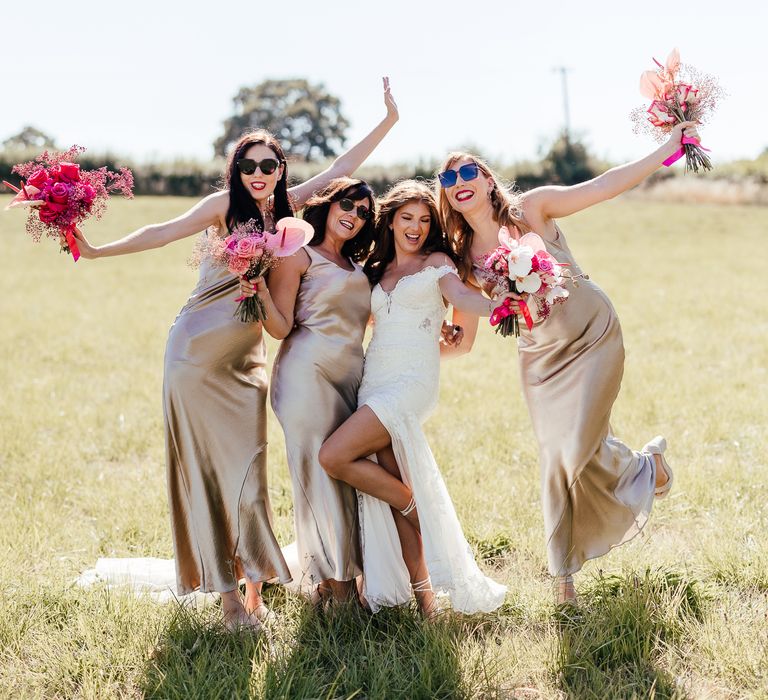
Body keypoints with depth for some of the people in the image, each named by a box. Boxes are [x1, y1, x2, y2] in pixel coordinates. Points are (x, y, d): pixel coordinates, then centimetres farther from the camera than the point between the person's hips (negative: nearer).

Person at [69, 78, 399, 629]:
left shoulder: (287, 205, 6)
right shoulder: (225, 204, -7)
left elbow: (341, 169, 10)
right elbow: (165, 232, -14)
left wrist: (388, 122, 9)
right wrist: (97, 250, -22)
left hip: (246, 354, 4)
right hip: (197, 347, -4)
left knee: (247, 466, 2)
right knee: (205, 466, 1)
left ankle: (254, 587, 8)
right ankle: (226, 591, 7)